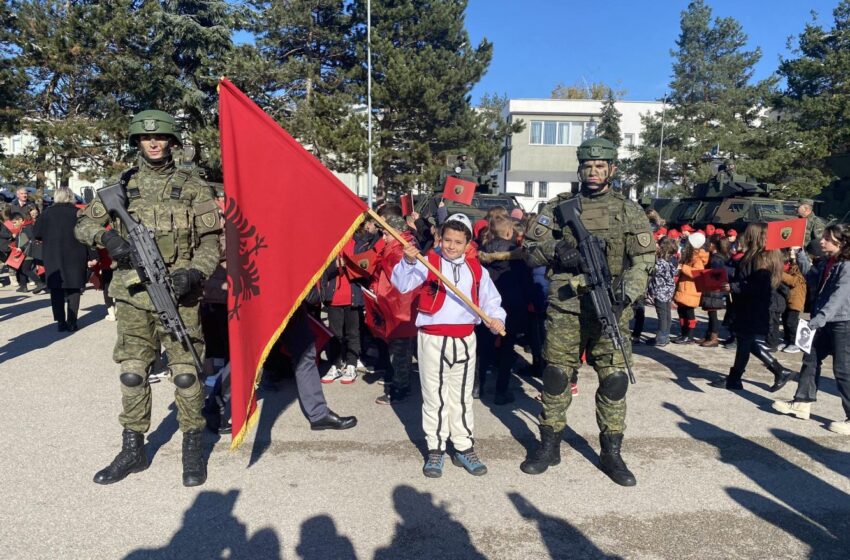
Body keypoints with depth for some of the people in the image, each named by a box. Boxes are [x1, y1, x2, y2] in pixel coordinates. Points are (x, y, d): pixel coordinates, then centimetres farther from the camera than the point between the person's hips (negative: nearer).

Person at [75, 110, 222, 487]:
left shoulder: (193, 186, 3)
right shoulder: (123, 185, 10)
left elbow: (210, 240, 1)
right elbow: (83, 224, 15)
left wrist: (195, 273, -16)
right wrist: (106, 235, -7)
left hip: (178, 293, -3)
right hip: (133, 294, 3)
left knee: (185, 372, -2)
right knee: (132, 373, 9)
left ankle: (193, 449, 13)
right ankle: (132, 449, 24)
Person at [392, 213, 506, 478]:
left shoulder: (476, 269, 6)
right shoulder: (428, 262, -5)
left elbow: (490, 298, 9)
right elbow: (402, 284, -18)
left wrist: (496, 317, -10)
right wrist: (408, 262, -36)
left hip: (464, 340, 3)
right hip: (433, 339, -3)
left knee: (462, 397, 14)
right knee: (435, 397, 6)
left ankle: (464, 448, 27)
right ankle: (435, 449, 19)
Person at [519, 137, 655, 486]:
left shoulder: (628, 211, 8)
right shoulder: (558, 207, 8)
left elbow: (644, 259, 2)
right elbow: (530, 251, 8)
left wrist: (626, 292, -14)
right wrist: (555, 249, -13)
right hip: (564, 307, 0)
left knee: (614, 378, 2)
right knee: (556, 375, 5)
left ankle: (611, 453, 19)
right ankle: (549, 446, 21)